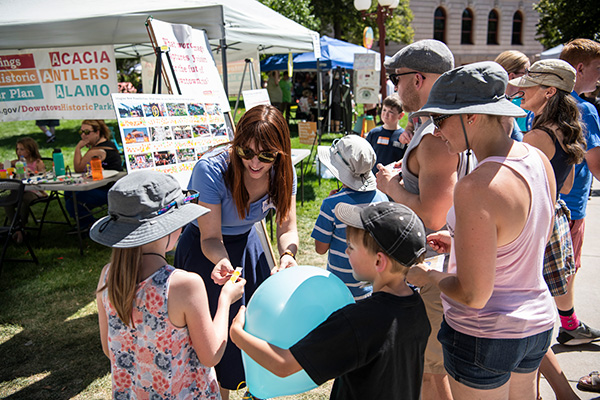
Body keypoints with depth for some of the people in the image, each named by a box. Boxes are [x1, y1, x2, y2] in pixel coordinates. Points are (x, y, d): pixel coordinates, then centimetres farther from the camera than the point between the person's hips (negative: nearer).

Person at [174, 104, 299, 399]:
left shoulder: (282, 171, -17)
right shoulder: (210, 169, -31)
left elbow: (287, 227, -12)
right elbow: (210, 238, -26)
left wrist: (287, 254, -33)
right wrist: (221, 262, -47)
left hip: (247, 244, 5)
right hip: (206, 251, -4)